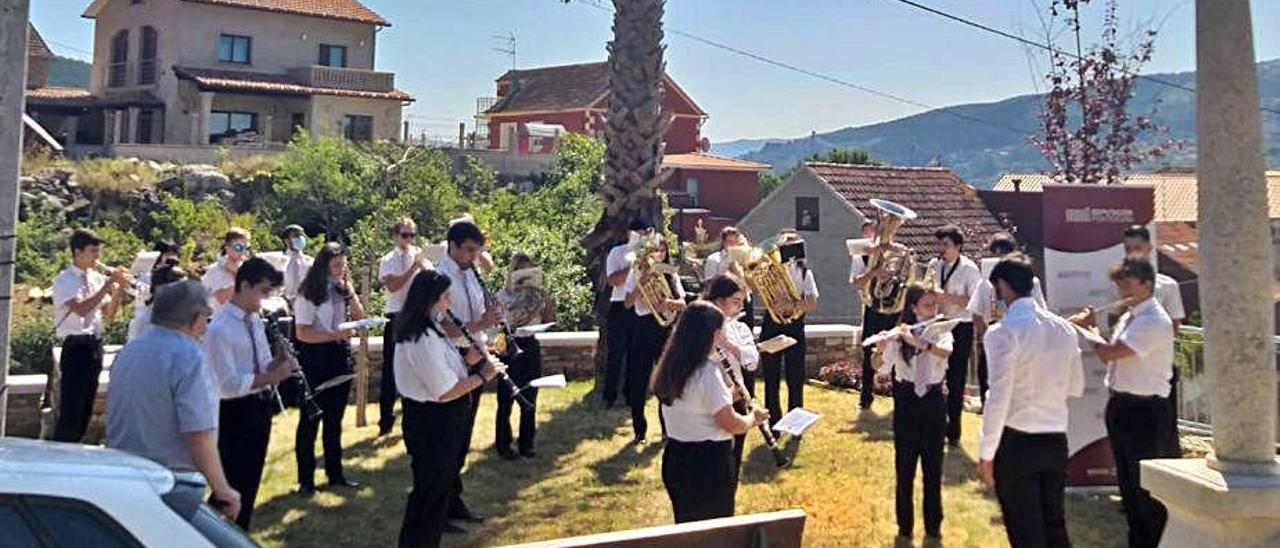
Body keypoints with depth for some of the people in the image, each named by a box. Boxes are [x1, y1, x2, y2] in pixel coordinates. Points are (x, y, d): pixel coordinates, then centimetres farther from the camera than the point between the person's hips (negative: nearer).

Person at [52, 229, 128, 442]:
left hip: (95, 346, 7)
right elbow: (81, 309, -24)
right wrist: (108, 284, -22)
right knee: (70, 410, -5)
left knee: (86, 410, 13)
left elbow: (108, 314, 12)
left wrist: (118, 289, -3)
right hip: (76, 347, -7)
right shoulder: (65, 280, -9)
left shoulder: (96, 278, 10)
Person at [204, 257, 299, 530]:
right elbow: (228, 384, -25)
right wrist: (272, 376, -26)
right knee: (233, 485, 2)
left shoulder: (255, 319, 7)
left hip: (260, 408, 9)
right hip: (236, 413, -8)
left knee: (250, 481, 19)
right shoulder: (220, 328, -20)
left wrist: (280, 362, -7)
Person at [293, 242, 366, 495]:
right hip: (315, 358, -6)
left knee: (334, 419, 14)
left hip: (340, 356, 6)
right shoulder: (309, 293, -10)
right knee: (310, 419, 1)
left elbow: (360, 317, 4)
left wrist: (349, 290, -6)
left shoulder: (342, 289, 9)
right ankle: (305, 480, 8)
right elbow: (302, 333, -15)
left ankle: (335, 474, 24)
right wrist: (334, 334, -24)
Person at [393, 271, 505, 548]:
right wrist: (483, 375, -17)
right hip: (433, 424, -10)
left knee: (440, 487, 22)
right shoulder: (424, 340, -26)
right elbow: (446, 392, -25)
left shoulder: (428, 331, 7)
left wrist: (467, 362, 2)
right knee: (432, 492, 3)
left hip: (438, 422, 10)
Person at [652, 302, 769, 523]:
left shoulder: (672, 368, 2)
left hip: (675, 458, 8)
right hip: (709, 463, -8)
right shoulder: (707, 372, -22)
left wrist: (727, 396, 12)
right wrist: (754, 418, 0)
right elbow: (732, 425, -19)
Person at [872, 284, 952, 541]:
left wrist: (917, 341, -38)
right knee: (905, 465, 4)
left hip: (934, 401, 1)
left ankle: (933, 525, 20)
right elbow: (880, 367, -12)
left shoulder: (942, 332, 0)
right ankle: (905, 526, 15)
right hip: (906, 402, -1)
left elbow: (945, 352, -24)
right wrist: (880, 349, -33)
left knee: (933, 466, 8)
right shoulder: (899, 334, -4)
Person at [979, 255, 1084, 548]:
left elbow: (999, 398, -18)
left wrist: (986, 454, -12)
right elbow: (1076, 387, 15)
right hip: (1056, 439, 6)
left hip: (1016, 442, -6)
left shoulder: (1003, 332, -15)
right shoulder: (1064, 328, 5)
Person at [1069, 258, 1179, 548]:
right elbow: (1109, 356, 12)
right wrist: (1090, 328, -1)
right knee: (1128, 484, 17)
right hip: (1121, 405, 10)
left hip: (1145, 411, -9)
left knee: (1149, 489, -1)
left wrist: (1084, 328, -8)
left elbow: (1110, 352, -23)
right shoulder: (1128, 318, 12)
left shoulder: (1154, 321, -18)